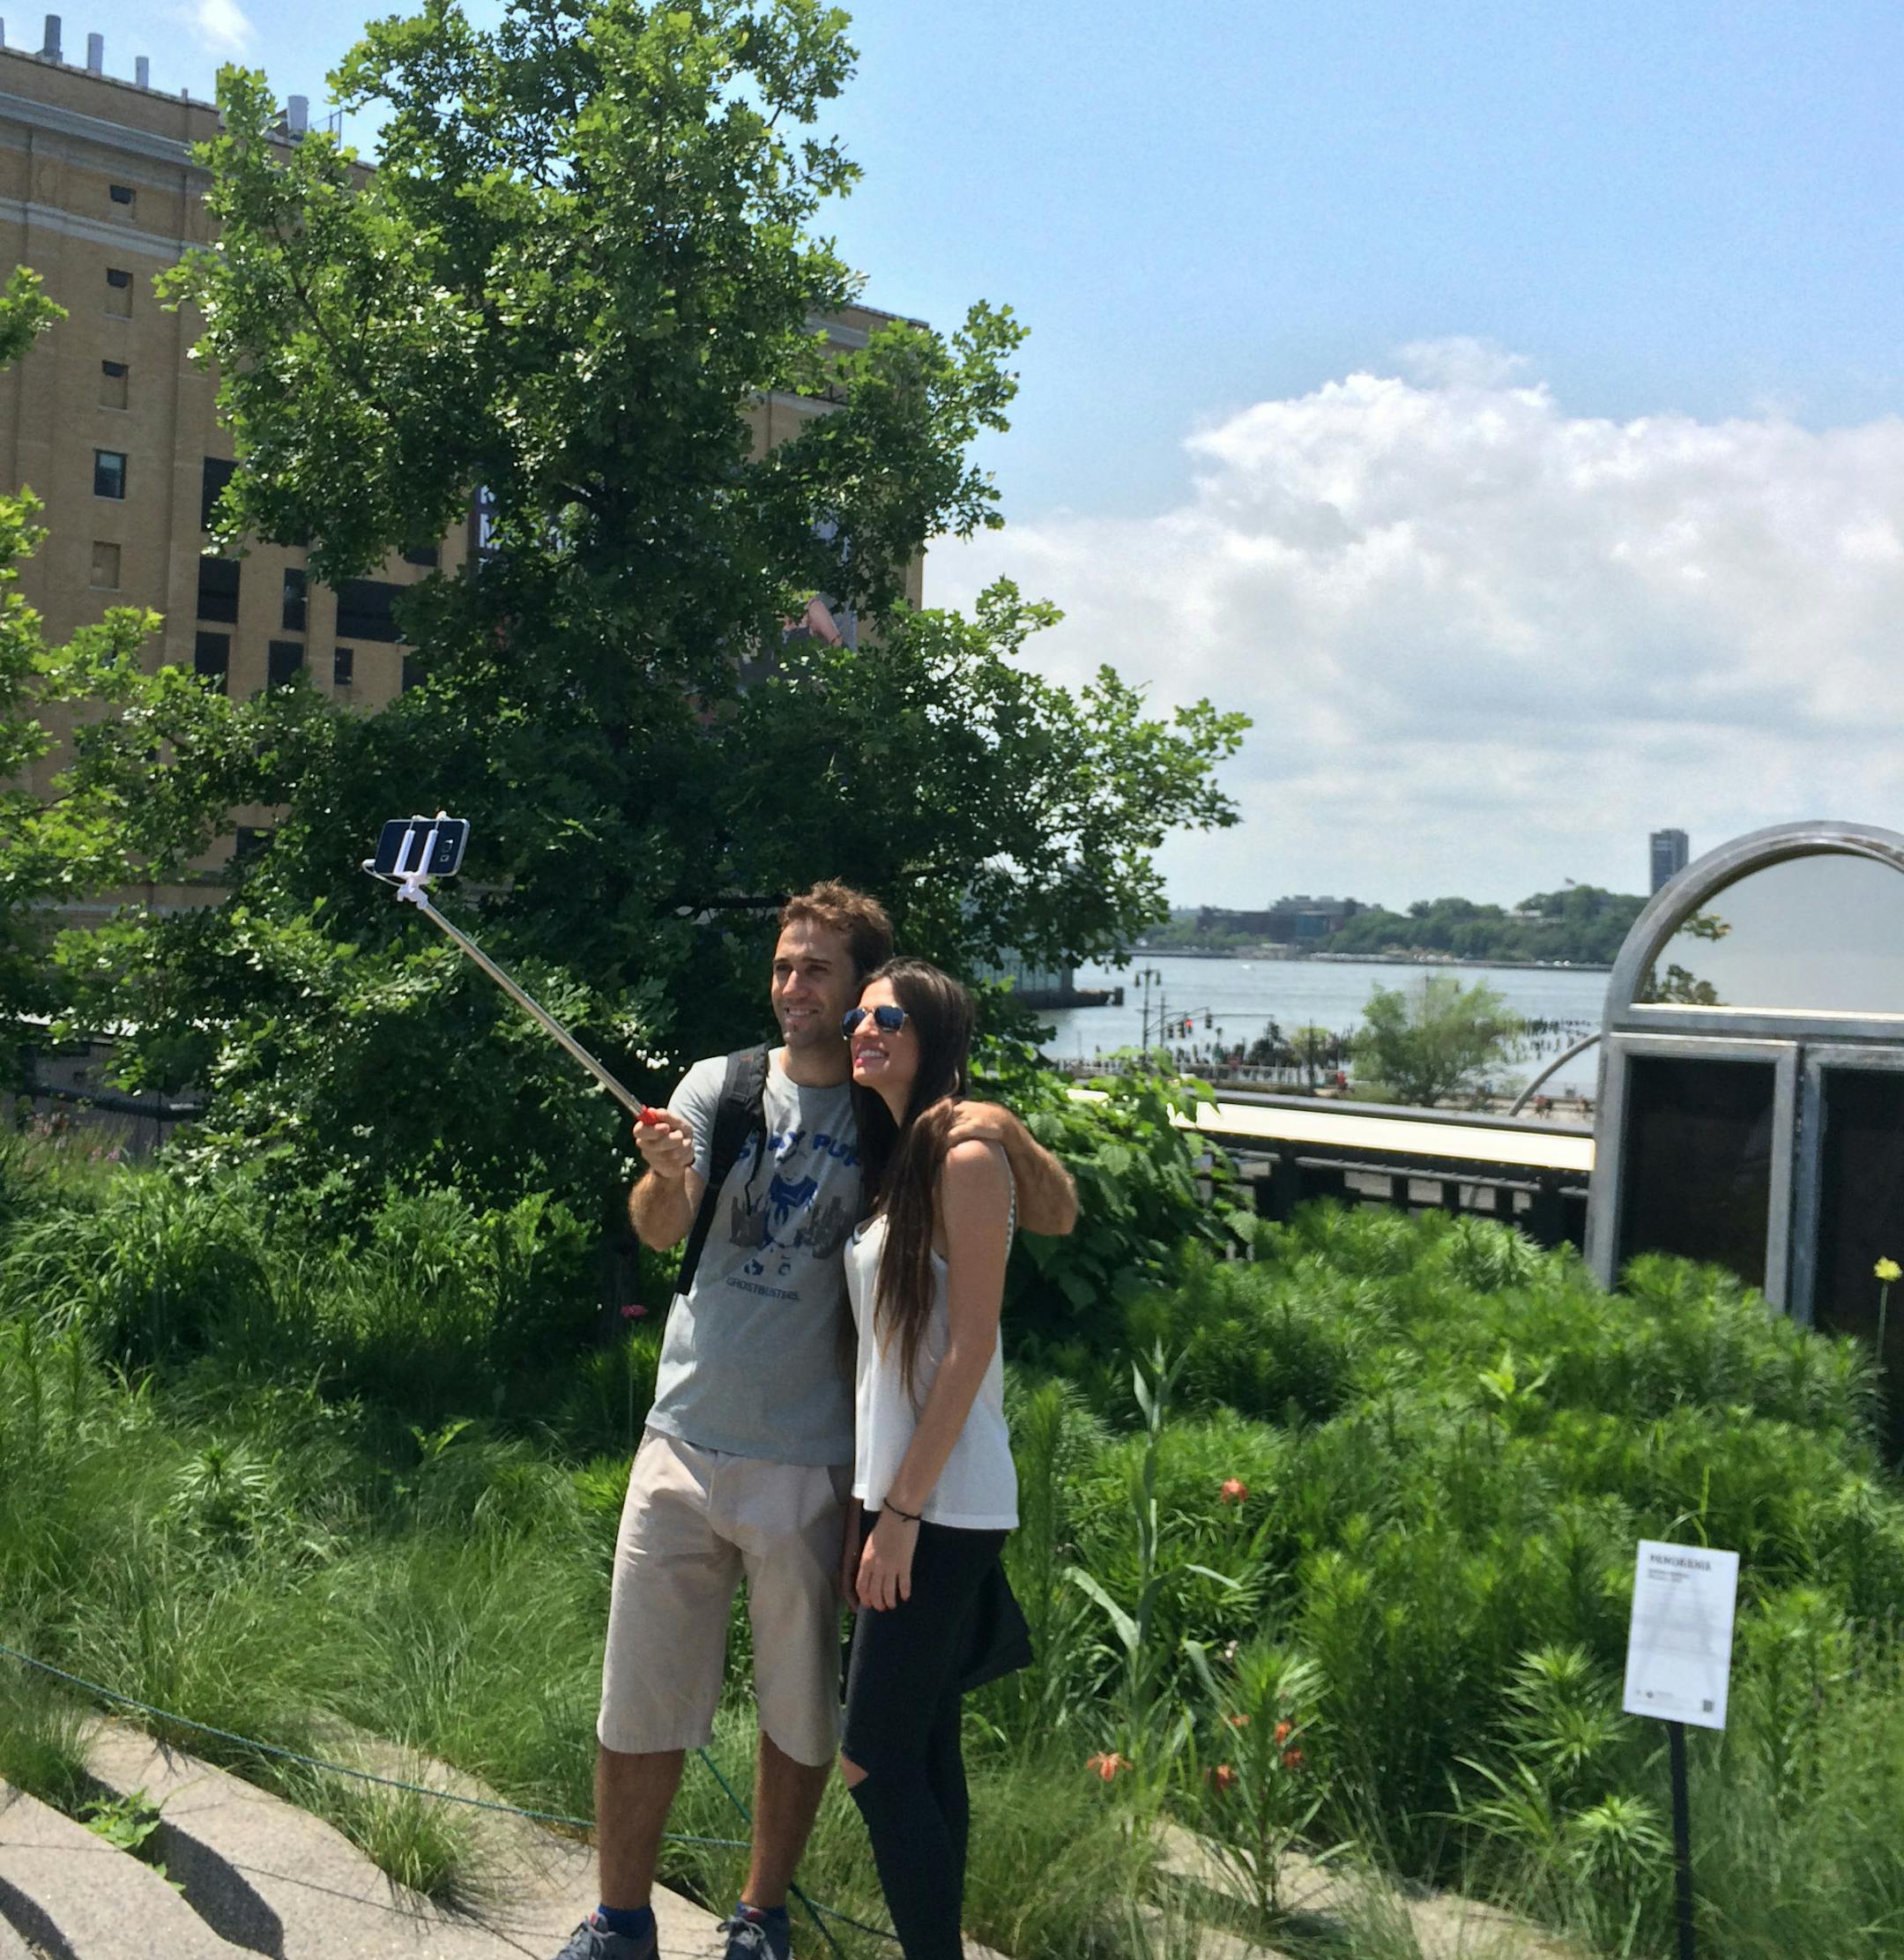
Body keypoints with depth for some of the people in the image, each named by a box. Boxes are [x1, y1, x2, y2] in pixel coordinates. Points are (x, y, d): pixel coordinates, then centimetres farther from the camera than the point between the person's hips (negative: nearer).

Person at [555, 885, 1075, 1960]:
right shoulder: (721, 1085, 4)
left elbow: (1058, 1217, -2)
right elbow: (659, 1229, -9)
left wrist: (1008, 1130, -22)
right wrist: (667, 1175, -32)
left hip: (810, 1465, -1)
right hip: (686, 1438, 2)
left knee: (801, 1709, 10)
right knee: (639, 1701, 8)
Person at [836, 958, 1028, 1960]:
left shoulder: (966, 1155, -13)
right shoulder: (891, 1160, 13)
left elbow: (970, 1347, -17)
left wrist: (904, 1510, -17)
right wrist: (869, 1495, 12)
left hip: (941, 1502, -8)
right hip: (894, 1489, 8)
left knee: (874, 1761, -4)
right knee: (925, 1748, 14)